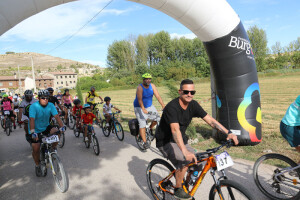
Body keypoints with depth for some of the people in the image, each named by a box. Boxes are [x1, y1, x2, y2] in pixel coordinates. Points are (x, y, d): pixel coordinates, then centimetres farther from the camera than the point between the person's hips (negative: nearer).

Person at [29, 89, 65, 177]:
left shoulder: (51, 105, -13)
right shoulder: (34, 106, -22)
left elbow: (56, 116, -21)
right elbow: (32, 119, -33)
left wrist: (62, 126, -36)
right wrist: (33, 132, -46)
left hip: (46, 127, 3)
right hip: (36, 130, -3)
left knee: (57, 132, -25)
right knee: (36, 149, -3)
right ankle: (37, 166, 23)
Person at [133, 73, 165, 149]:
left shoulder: (152, 86, -6)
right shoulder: (140, 87, -20)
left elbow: (158, 96, -13)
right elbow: (139, 99, -31)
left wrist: (163, 106, -24)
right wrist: (143, 109, -45)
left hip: (149, 106, 5)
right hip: (139, 107, -5)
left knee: (157, 119, -10)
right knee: (142, 124, -12)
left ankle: (150, 129, 19)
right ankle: (145, 142, -5)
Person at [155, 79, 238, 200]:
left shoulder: (193, 105, -6)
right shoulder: (172, 107, -27)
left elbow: (210, 120, -7)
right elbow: (175, 130, -39)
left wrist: (228, 133, -18)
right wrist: (185, 151, -51)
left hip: (180, 140, 7)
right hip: (165, 142, -7)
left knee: (196, 163, 2)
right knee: (186, 159, -27)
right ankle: (178, 189, -3)